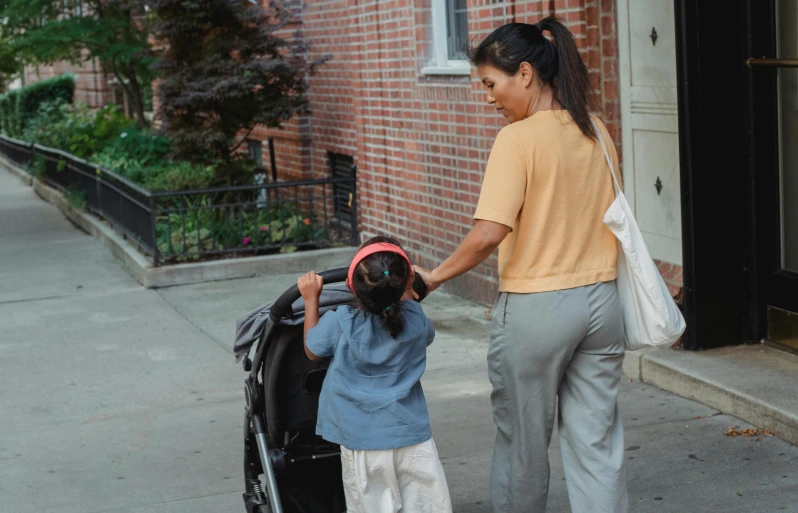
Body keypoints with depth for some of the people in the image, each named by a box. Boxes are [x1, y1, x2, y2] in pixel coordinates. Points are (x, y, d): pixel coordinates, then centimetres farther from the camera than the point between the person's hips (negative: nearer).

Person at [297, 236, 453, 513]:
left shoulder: (339, 323, -13)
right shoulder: (415, 319, -8)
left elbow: (312, 350, 9)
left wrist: (311, 300, 16)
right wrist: (405, 293, 28)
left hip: (361, 443, -1)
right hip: (412, 438, 1)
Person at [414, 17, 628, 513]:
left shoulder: (518, 139, -15)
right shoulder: (597, 132, 6)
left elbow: (489, 234, -21)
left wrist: (435, 276, -9)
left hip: (536, 306, -6)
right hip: (601, 302, 6)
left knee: (523, 441, 11)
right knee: (598, 442, 9)